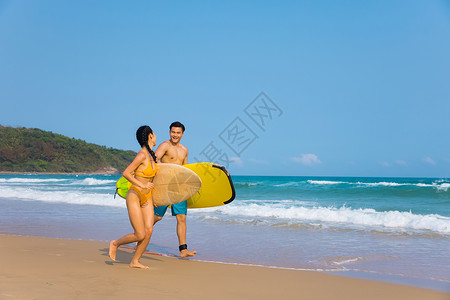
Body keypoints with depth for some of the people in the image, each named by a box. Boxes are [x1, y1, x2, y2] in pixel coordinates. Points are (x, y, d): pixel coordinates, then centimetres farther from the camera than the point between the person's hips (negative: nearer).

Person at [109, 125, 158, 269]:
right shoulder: (142, 155, -19)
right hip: (134, 196, -7)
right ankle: (115, 243, 18)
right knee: (140, 235, -8)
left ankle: (135, 261, 9)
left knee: (149, 231, -4)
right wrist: (142, 185, -23)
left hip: (146, 198, 8)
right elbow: (126, 173, -21)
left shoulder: (152, 154, 6)